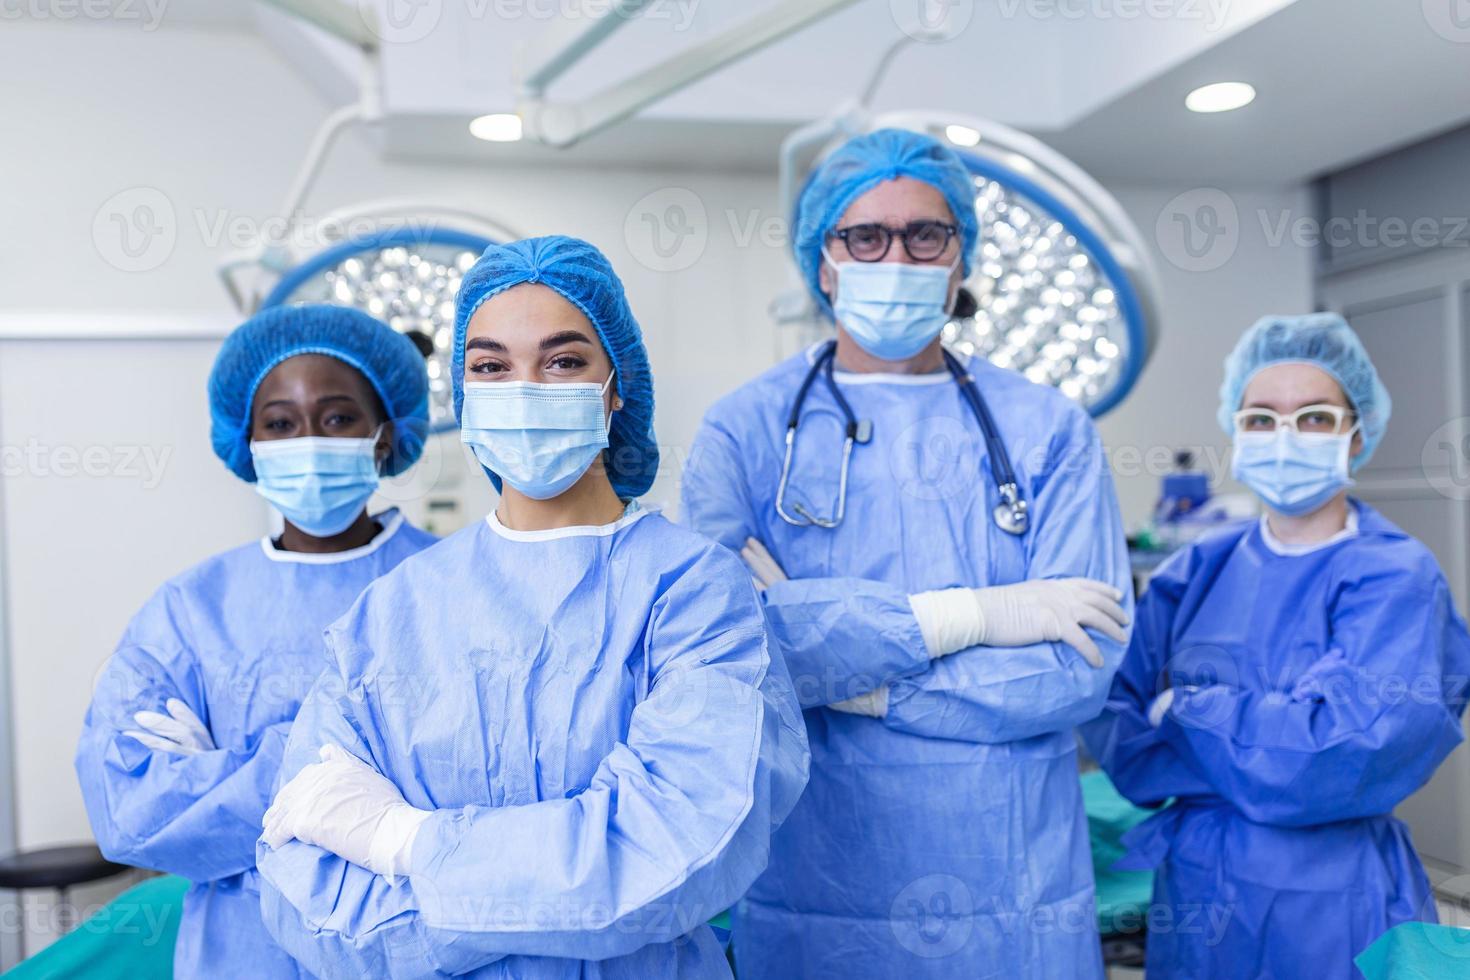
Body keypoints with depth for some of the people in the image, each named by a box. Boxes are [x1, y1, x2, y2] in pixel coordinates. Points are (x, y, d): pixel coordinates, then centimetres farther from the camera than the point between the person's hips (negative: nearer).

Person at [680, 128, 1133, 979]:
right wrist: (967, 616, -16)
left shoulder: (1048, 430, 0)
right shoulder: (747, 428, -3)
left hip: (1014, 887, 1)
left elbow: (1083, 662, -10)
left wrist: (834, 669, -15)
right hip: (812, 886, -1)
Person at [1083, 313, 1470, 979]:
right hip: (1194, 892, 4)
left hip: (1326, 903, -4)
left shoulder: (1395, 579, -11)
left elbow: (1341, 753, -23)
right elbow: (1112, 722, -5)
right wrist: (1268, 749, -17)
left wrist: (1185, 714, -13)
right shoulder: (1200, 570, 1)